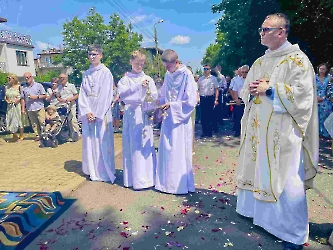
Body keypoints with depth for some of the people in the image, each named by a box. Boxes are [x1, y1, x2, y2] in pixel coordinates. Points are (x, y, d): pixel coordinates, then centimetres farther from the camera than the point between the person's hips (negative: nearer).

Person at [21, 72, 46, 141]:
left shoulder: (38, 85, 4)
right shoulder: (23, 88, 10)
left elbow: (44, 96, 3)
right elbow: (22, 99, 11)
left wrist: (36, 97, -12)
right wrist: (23, 109, 6)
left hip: (39, 108, -3)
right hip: (30, 109, 3)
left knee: (42, 122, -7)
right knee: (34, 124, 5)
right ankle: (37, 135, 14)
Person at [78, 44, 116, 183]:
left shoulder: (106, 72, -4)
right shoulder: (86, 74, 12)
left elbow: (105, 95, -10)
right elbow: (82, 94, 7)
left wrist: (96, 114, -12)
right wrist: (87, 112, -7)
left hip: (101, 113, -5)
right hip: (88, 113, 5)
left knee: (102, 142, -2)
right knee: (89, 142, 9)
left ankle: (105, 172, 11)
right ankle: (93, 171, 22)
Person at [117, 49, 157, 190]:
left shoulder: (148, 79, 8)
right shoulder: (125, 79, 6)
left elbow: (155, 97, 2)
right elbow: (122, 94, -13)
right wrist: (139, 86, -21)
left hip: (144, 114, 0)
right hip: (131, 114, 0)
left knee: (145, 145, -1)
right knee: (131, 145, 4)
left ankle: (145, 178, 8)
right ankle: (132, 178, 15)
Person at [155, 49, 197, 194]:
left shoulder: (186, 75, -10)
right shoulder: (168, 75, 8)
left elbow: (190, 101, -12)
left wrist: (171, 105, -15)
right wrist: (160, 105, -2)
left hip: (180, 119, -6)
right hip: (168, 118, 6)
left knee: (179, 152, 0)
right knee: (166, 151, 9)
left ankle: (180, 184, 15)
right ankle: (167, 182, 23)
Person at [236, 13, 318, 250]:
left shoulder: (297, 59, -5)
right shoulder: (259, 62, 15)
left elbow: (303, 92, -15)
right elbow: (245, 91, 17)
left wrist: (269, 89, -17)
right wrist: (250, 90, -5)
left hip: (282, 130, -7)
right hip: (258, 128, 7)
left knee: (285, 179, -2)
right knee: (258, 170, 15)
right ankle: (257, 210, 35)